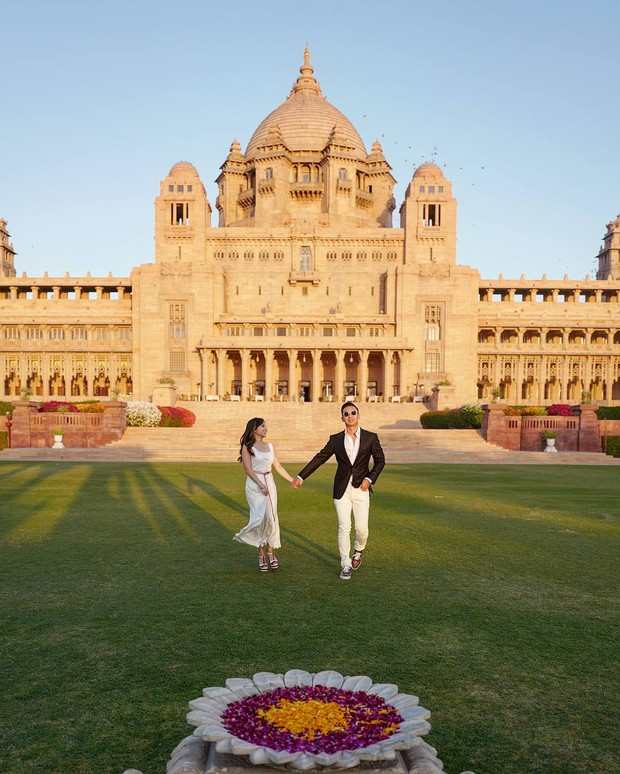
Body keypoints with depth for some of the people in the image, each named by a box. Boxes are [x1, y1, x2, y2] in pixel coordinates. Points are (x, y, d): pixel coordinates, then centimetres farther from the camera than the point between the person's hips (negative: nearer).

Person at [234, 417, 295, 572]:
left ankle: (271, 553, 15)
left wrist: (292, 480, 14)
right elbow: (248, 469, -9)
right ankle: (261, 555, 4)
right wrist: (261, 485, -17)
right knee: (260, 518, -8)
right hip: (254, 485, -4)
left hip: (270, 484, 5)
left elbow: (278, 466, 15)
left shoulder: (270, 446, 11)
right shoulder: (247, 447, -3)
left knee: (271, 518, 3)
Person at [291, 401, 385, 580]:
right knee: (344, 528, -2)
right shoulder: (336, 439, 3)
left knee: (361, 528, 1)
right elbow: (319, 458, 6)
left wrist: (370, 479, -7)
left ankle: (358, 550, 35)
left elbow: (380, 460, 6)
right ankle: (346, 565, 12)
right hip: (342, 489, 0)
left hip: (361, 489, 0)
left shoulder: (370, 437, 1)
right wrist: (301, 477, 4)